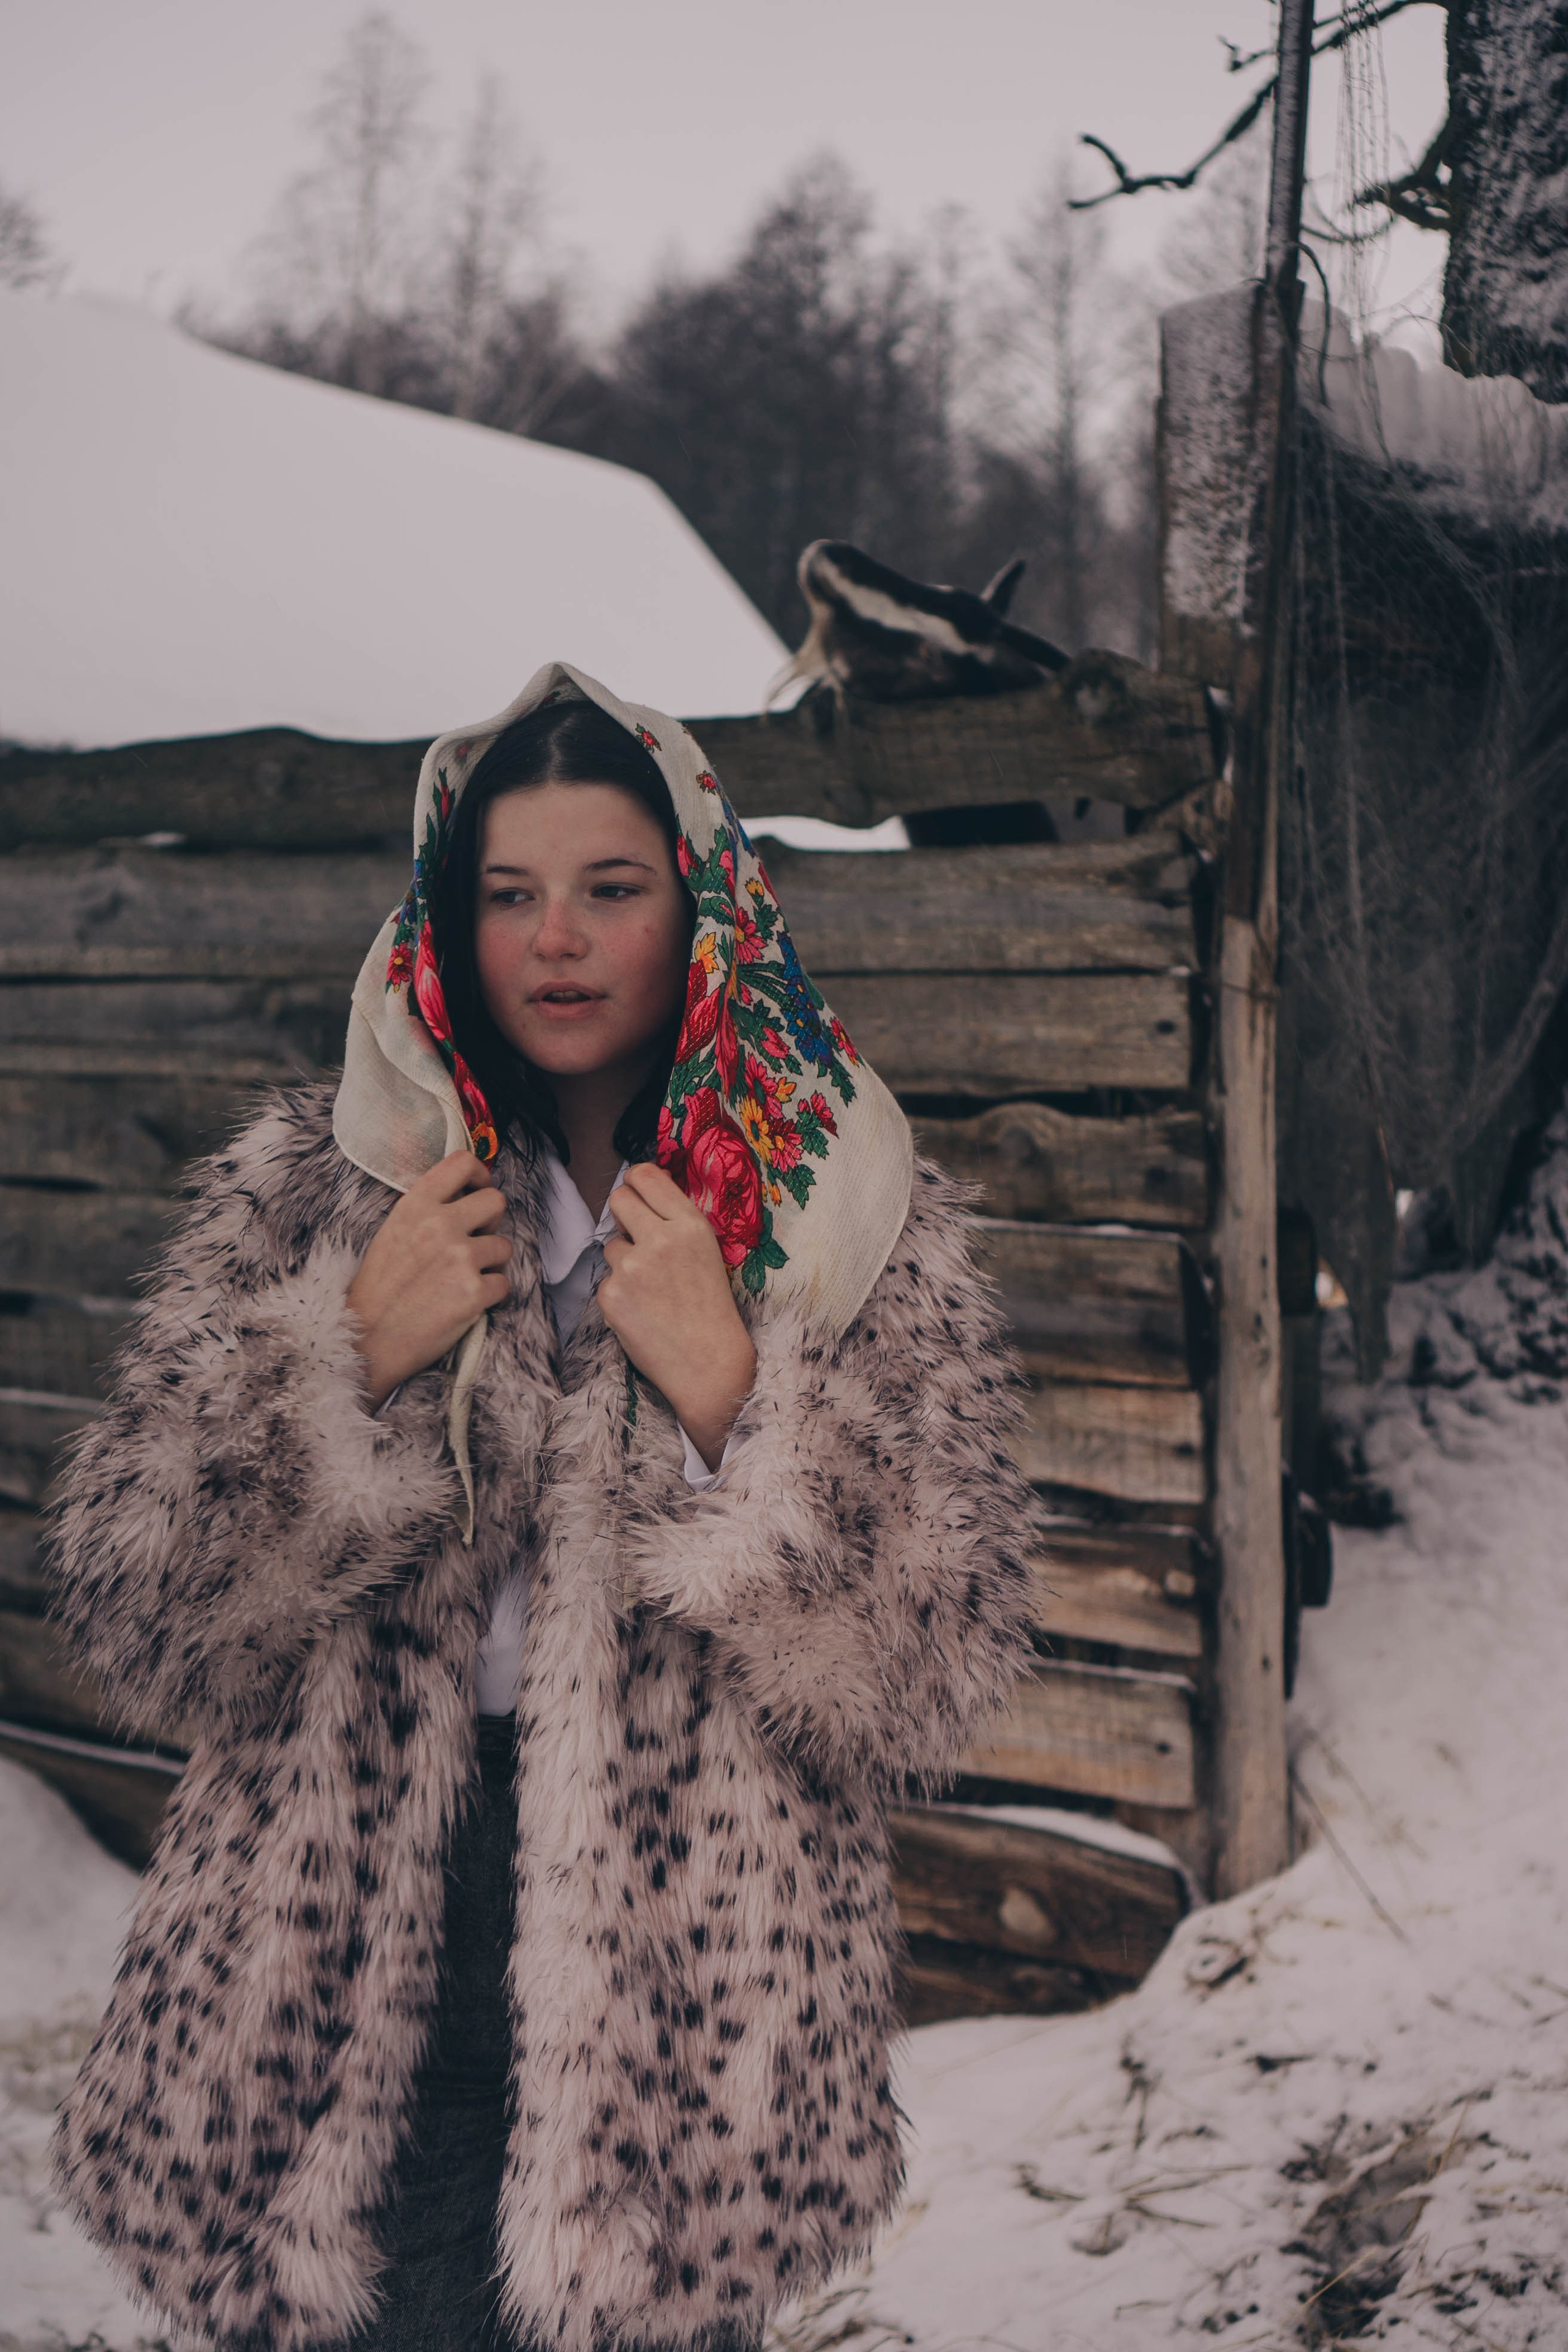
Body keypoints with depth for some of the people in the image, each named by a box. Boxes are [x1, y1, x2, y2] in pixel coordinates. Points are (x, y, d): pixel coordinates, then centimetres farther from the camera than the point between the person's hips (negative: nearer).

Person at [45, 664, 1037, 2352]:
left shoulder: (853, 1218, -2)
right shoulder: (309, 1183, 1)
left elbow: (931, 1666, -9)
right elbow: (131, 1606, -3)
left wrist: (725, 1390, -21)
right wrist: (356, 1352, -16)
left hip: (690, 1977, 0)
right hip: (355, 1974, 1)